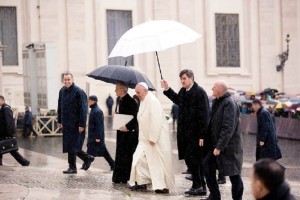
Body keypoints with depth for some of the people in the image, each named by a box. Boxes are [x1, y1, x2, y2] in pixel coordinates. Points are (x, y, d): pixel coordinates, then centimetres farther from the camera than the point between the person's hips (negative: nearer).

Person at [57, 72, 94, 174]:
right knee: (71, 145, 11)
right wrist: (59, 121, 17)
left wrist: (82, 124, -18)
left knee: (72, 145, -5)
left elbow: (83, 109, -15)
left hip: (75, 124, -7)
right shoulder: (62, 91, 9)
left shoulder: (78, 92, -13)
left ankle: (72, 167, 7)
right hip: (66, 124, 7)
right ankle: (87, 158, 28)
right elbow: (60, 107, 18)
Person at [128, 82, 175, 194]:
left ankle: (163, 186, 7)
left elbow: (156, 121, -23)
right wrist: (144, 137, 14)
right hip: (146, 138, 9)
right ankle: (142, 182, 12)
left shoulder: (152, 101, -17)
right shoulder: (143, 102, 12)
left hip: (157, 138, -9)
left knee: (159, 162, -2)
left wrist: (153, 138, -22)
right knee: (139, 159, 4)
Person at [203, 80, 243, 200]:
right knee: (207, 164, 6)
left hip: (229, 145, -9)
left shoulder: (229, 104, -19)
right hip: (216, 143, 9)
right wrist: (210, 143, 15)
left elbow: (228, 128, -24)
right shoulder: (216, 102, 10)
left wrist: (219, 147, -25)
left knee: (233, 173, 2)